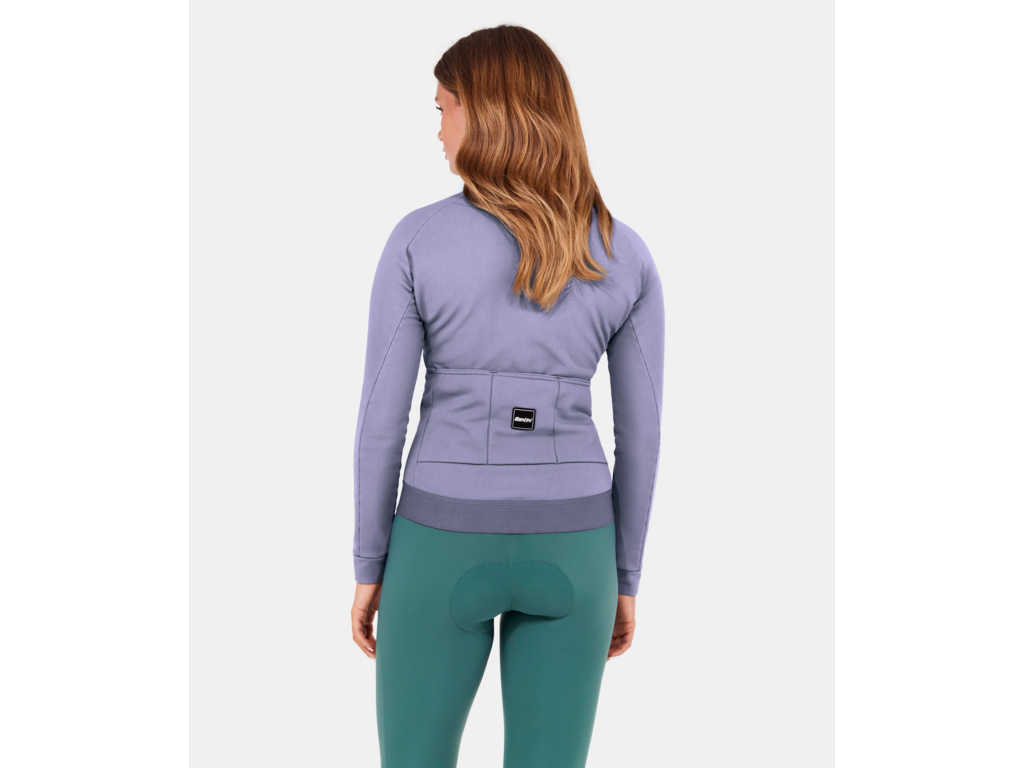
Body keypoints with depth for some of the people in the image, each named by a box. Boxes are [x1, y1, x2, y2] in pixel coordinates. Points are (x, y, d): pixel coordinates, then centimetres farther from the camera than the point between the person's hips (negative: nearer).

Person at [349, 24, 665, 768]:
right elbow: (640, 431, 0)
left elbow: (382, 419, -8)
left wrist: (368, 567, 4)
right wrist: (626, 577, 11)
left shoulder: (417, 240, -10)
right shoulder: (627, 256, -3)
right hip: (565, 549, 2)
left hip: (447, 546, -2)